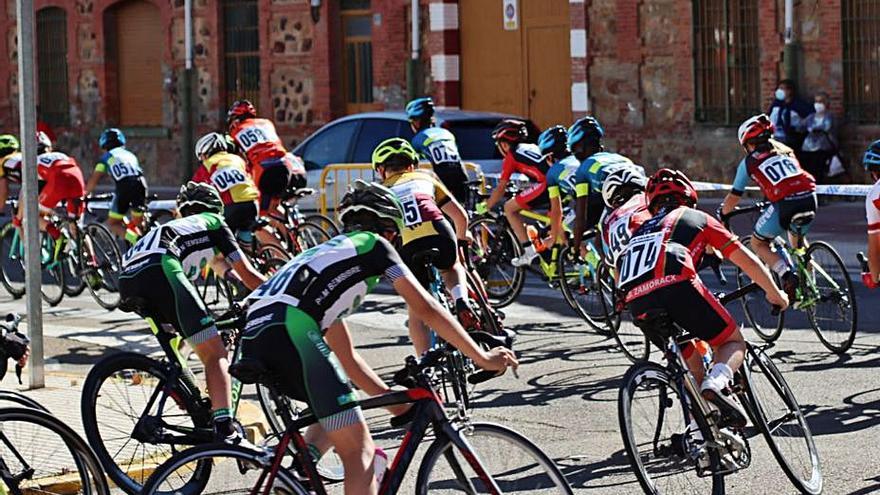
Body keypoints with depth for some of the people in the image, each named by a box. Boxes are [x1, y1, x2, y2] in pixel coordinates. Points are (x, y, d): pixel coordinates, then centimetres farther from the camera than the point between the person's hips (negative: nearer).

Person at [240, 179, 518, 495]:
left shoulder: (326, 253, 37)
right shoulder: (373, 244, 18)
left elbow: (347, 358, 38)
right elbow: (426, 309, 12)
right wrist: (483, 359, 18)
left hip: (253, 340, 8)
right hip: (291, 330, -8)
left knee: (336, 414, 31)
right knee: (360, 452, -5)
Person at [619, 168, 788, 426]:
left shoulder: (640, 231, 37)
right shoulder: (696, 218, 27)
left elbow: (620, 276, 37)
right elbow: (745, 259, 27)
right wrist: (775, 293, 41)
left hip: (638, 304, 4)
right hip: (677, 286, -4)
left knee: (691, 362, 25)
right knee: (733, 342, 15)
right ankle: (716, 383, -16)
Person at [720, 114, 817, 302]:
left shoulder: (749, 162, 15)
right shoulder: (785, 151, 28)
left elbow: (734, 196, 20)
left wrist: (723, 214, 39)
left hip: (784, 203, -5)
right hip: (809, 199, 5)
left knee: (758, 243, 18)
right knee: (797, 237, 35)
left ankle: (787, 274, -6)